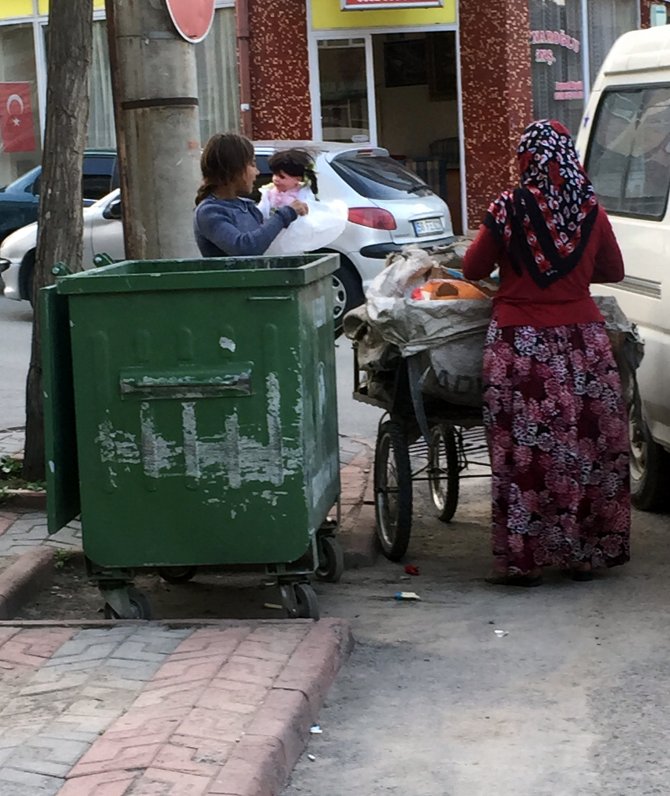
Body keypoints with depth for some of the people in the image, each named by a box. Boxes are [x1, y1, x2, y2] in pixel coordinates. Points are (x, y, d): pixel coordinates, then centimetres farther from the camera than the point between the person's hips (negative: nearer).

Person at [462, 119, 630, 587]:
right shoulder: (591, 211, 2)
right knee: (588, 445, 9)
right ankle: (585, 554, 16)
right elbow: (614, 271, 16)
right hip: (582, 340, 3)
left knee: (526, 451, 1)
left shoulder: (509, 209, -8)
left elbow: (472, 270, 3)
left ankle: (524, 560, 4)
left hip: (522, 343, -3)